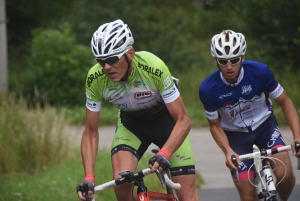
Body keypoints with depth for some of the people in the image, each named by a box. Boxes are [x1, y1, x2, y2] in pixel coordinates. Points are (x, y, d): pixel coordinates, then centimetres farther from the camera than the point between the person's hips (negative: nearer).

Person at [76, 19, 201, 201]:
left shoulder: (154, 68, -36)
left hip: (166, 119, -2)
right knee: (121, 184, -23)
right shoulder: (95, 79, -26)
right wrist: (89, 178, -27)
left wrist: (164, 154, -46)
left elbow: (183, 120, -30)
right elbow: (91, 132, -15)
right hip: (131, 122, 2)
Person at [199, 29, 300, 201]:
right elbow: (215, 125, -10)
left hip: (264, 124, 0)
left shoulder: (260, 72, -25)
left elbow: (285, 102, -13)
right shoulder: (208, 89, -25)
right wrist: (228, 151, -28)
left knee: (285, 174, -23)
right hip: (235, 134, 0)